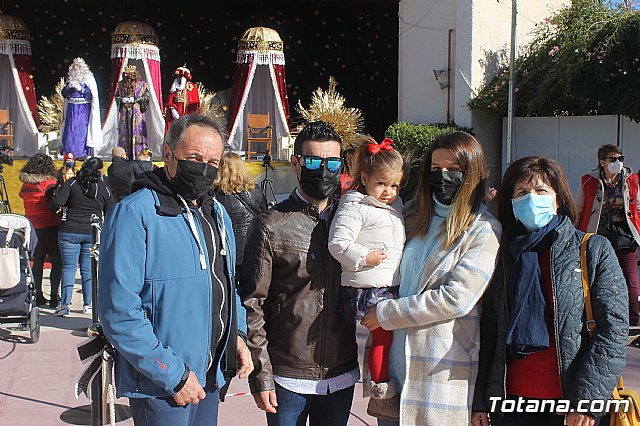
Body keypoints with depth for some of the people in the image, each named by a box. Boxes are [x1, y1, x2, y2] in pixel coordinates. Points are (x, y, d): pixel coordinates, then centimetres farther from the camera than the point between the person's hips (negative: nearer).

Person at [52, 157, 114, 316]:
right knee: (88, 268, 8)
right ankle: (88, 304, 9)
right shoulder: (105, 188, 1)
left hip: (69, 232, -1)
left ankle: (65, 303, -2)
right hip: (93, 233, 1)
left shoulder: (71, 183, -3)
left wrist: (55, 210, 8)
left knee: (68, 267, 5)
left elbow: (56, 203, -14)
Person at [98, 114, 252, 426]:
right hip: (162, 387, -7)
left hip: (212, 377, 7)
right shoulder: (135, 213, -16)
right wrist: (173, 376, -20)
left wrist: (237, 334, 5)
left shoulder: (217, 212, 9)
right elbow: (119, 311, -21)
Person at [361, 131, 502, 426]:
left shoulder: (483, 231, -7)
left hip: (443, 371, -5)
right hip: (395, 355, 5)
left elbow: (456, 299, -17)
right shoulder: (413, 214, 10)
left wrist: (386, 314, -12)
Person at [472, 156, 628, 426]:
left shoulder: (595, 250, -1)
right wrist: (479, 401, 2)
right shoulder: (503, 254, 7)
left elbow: (613, 327, -8)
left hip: (572, 401, -2)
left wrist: (586, 399, -16)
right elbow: (488, 331, 7)